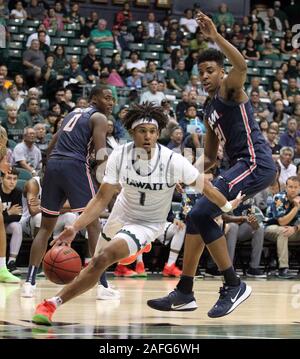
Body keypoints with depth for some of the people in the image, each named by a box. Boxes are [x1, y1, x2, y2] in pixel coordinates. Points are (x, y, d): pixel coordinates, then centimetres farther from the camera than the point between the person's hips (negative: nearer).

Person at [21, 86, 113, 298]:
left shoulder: (73, 113, 27)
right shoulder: (99, 118, 4)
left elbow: (52, 145, 28)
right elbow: (100, 154, -9)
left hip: (53, 164, 7)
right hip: (75, 166, -7)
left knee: (46, 227, 12)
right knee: (93, 224, -1)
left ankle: (30, 282, 5)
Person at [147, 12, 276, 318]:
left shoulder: (230, 89, -3)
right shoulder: (209, 109, 22)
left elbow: (241, 65, -28)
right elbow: (209, 157, 26)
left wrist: (216, 37, -36)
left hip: (255, 163, -10)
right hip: (241, 166, 10)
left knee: (200, 215, -19)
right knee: (197, 218, 11)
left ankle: (234, 286, -12)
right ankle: (184, 293, 17)